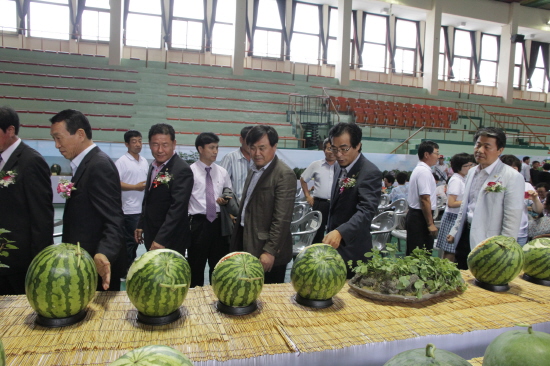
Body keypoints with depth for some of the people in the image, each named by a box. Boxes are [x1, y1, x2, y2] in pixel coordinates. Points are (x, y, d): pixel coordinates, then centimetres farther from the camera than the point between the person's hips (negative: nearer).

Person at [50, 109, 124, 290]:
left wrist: (104, 254, -41)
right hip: (85, 263, 10)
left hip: (96, 267, -10)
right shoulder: (86, 164, 12)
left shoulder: (100, 165, -20)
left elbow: (114, 222, -26)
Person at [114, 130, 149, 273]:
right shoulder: (122, 162, -8)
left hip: (144, 209, 7)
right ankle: (127, 270, 15)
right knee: (130, 241, 2)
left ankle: (131, 267, 30)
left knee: (137, 239, 16)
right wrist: (136, 187, -20)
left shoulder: (144, 161, 13)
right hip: (130, 209, -7)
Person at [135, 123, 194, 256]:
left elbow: (177, 207, -25)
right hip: (151, 237, 8)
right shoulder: (154, 166, 7)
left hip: (170, 241, -7)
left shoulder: (182, 170, -20)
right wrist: (141, 225, 18)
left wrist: (161, 240, -28)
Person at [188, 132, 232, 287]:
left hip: (219, 222, 5)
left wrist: (225, 201, -6)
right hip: (198, 222, -4)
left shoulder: (222, 172, 9)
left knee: (218, 264, 16)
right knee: (196, 264, 9)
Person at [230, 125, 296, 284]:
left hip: (267, 254, -7)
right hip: (247, 246, 8)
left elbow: (282, 218, -19)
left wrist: (270, 251, -20)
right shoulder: (254, 170, 12)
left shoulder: (284, 175, -16)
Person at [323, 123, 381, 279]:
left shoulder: (370, 172, -19)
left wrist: (340, 233, -44)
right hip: (334, 245, 8)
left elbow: (367, 210, -31)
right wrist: (331, 232, 16)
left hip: (352, 250, -7)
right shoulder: (339, 167, 7)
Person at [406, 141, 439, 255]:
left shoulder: (419, 169, 16)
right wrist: (430, 223, -18)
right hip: (420, 218, -10)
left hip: (414, 214, 10)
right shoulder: (424, 171, -16)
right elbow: (425, 199, -21)